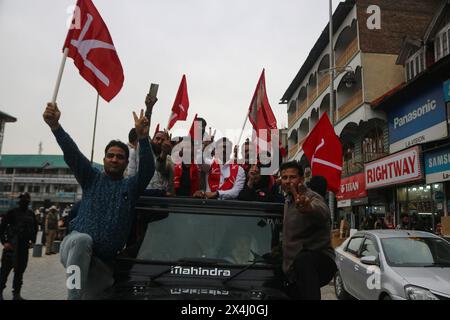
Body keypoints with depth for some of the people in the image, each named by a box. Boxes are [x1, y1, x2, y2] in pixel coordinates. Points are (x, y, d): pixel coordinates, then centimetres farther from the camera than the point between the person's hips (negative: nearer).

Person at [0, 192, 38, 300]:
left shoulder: (31, 214, 7)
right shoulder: (12, 212, -6)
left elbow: (35, 228, 18)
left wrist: (32, 240, 8)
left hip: (24, 246, 4)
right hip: (11, 246, -4)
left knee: (20, 271, 10)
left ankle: (16, 294, 19)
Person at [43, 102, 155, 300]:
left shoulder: (131, 185, 9)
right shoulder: (92, 178, 10)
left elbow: (147, 169, -11)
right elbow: (72, 154, -6)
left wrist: (142, 137, -28)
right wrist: (55, 126, -24)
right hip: (75, 248, -2)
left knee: (94, 294, 5)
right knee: (81, 239, -36)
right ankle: (74, 294, -32)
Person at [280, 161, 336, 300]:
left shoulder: (312, 198, -17)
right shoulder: (288, 200, 11)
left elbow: (322, 212, -44)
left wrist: (308, 208, -66)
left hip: (321, 261, -9)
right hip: (294, 269, 9)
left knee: (303, 260, -40)